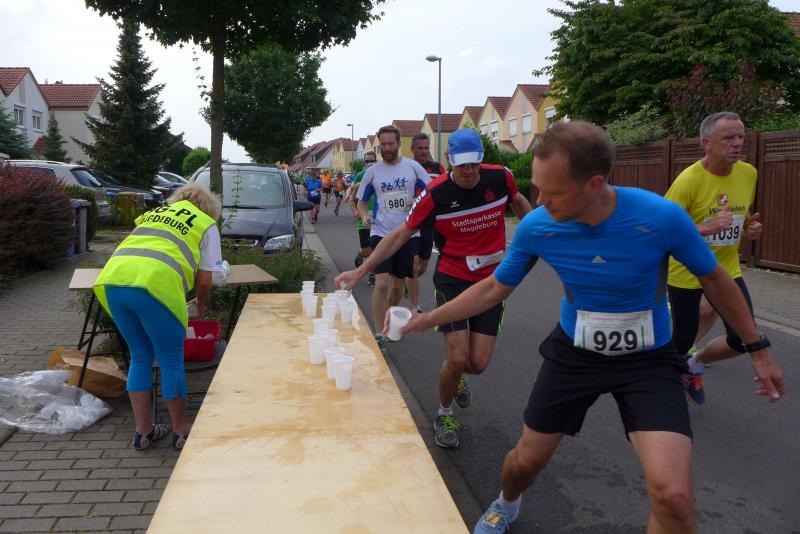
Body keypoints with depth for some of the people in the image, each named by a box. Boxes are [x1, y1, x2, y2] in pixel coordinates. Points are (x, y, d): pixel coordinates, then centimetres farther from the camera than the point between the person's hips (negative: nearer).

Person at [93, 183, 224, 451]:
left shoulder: (156, 212, 32)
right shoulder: (207, 225, 18)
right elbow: (204, 280, 13)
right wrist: (201, 304, 34)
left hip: (112, 279, 6)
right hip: (155, 284, -5)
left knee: (140, 357, 20)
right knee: (172, 360, 11)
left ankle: (143, 430, 29)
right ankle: (181, 431, 24)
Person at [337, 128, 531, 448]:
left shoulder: (501, 177, -8)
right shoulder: (435, 194, -16)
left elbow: (517, 201, 17)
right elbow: (401, 234, -10)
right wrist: (361, 271, -15)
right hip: (453, 279, -2)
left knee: (478, 364, -2)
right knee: (457, 359, -11)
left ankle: (456, 377, 39)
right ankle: (444, 415, 21)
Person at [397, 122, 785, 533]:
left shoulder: (663, 217, -27)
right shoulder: (535, 226, -19)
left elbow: (713, 278, -7)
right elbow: (494, 288, -1)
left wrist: (757, 349, 3)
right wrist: (429, 319, -4)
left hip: (648, 360, -2)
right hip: (573, 353, 2)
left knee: (672, 497, -19)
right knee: (526, 461, 13)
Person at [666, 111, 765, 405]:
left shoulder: (749, 173, -2)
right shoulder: (689, 180, -21)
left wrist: (750, 228, -6)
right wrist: (705, 228, -34)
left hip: (726, 270, 5)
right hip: (686, 273, -5)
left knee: (744, 340, 0)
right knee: (682, 341, 6)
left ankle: (695, 364, 29)